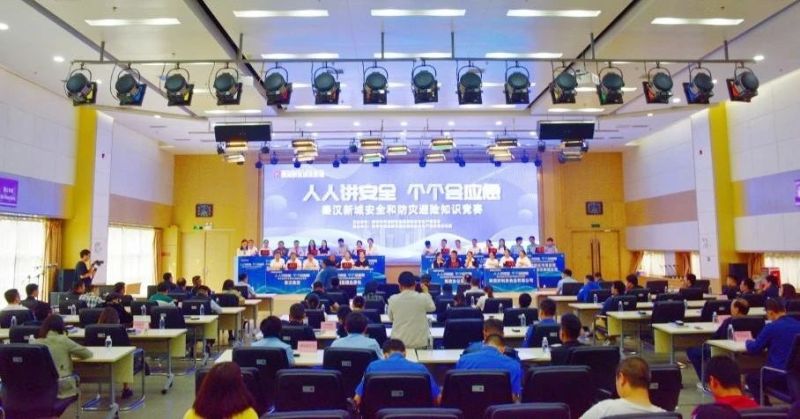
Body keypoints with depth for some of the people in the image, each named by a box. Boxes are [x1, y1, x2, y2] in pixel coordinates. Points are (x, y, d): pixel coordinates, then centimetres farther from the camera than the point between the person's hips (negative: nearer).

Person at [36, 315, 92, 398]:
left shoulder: (37, 343, -2)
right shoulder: (63, 340, -10)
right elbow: (88, 354, -2)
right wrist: (69, 353, 15)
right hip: (63, 388, -4)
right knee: (75, 378, 29)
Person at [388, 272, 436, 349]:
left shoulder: (393, 299, -10)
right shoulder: (423, 298, -12)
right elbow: (432, 308, 11)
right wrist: (426, 293, 23)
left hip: (399, 342, 1)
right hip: (419, 342, 0)